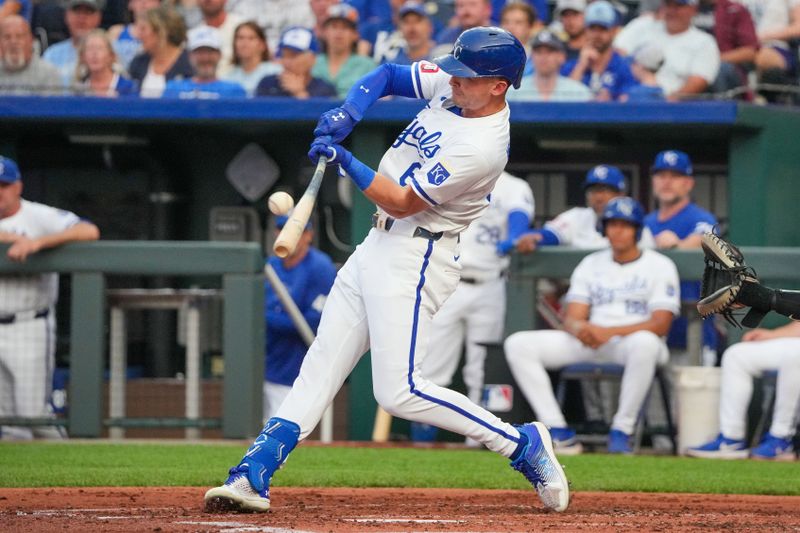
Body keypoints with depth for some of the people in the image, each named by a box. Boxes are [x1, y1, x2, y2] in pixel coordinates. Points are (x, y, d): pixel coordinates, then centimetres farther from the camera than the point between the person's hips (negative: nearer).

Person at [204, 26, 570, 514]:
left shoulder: (481, 147, -24)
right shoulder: (449, 86, 1)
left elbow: (401, 202, -21)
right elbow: (386, 76, 14)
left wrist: (345, 160, -16)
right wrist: (347, 114, -3)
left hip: (414, 258, -10)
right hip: (379, 246, 10)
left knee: (400, 393, -13)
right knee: (322, 364, 6)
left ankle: (522, 444, -3)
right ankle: (255, 477, 6)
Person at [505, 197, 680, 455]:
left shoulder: (659, 266, 2)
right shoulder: (591, 264, 15)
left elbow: (660, 325, -11)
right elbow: (571, 319, 7)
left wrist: (610, 332, -24)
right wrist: (580, 329, -20)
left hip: (630, 341, -5)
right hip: (589, 344, 5)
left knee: (644, 342, -43)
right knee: (518, 344, -14)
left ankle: (621, 431, -28)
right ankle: (559, 433, -21)